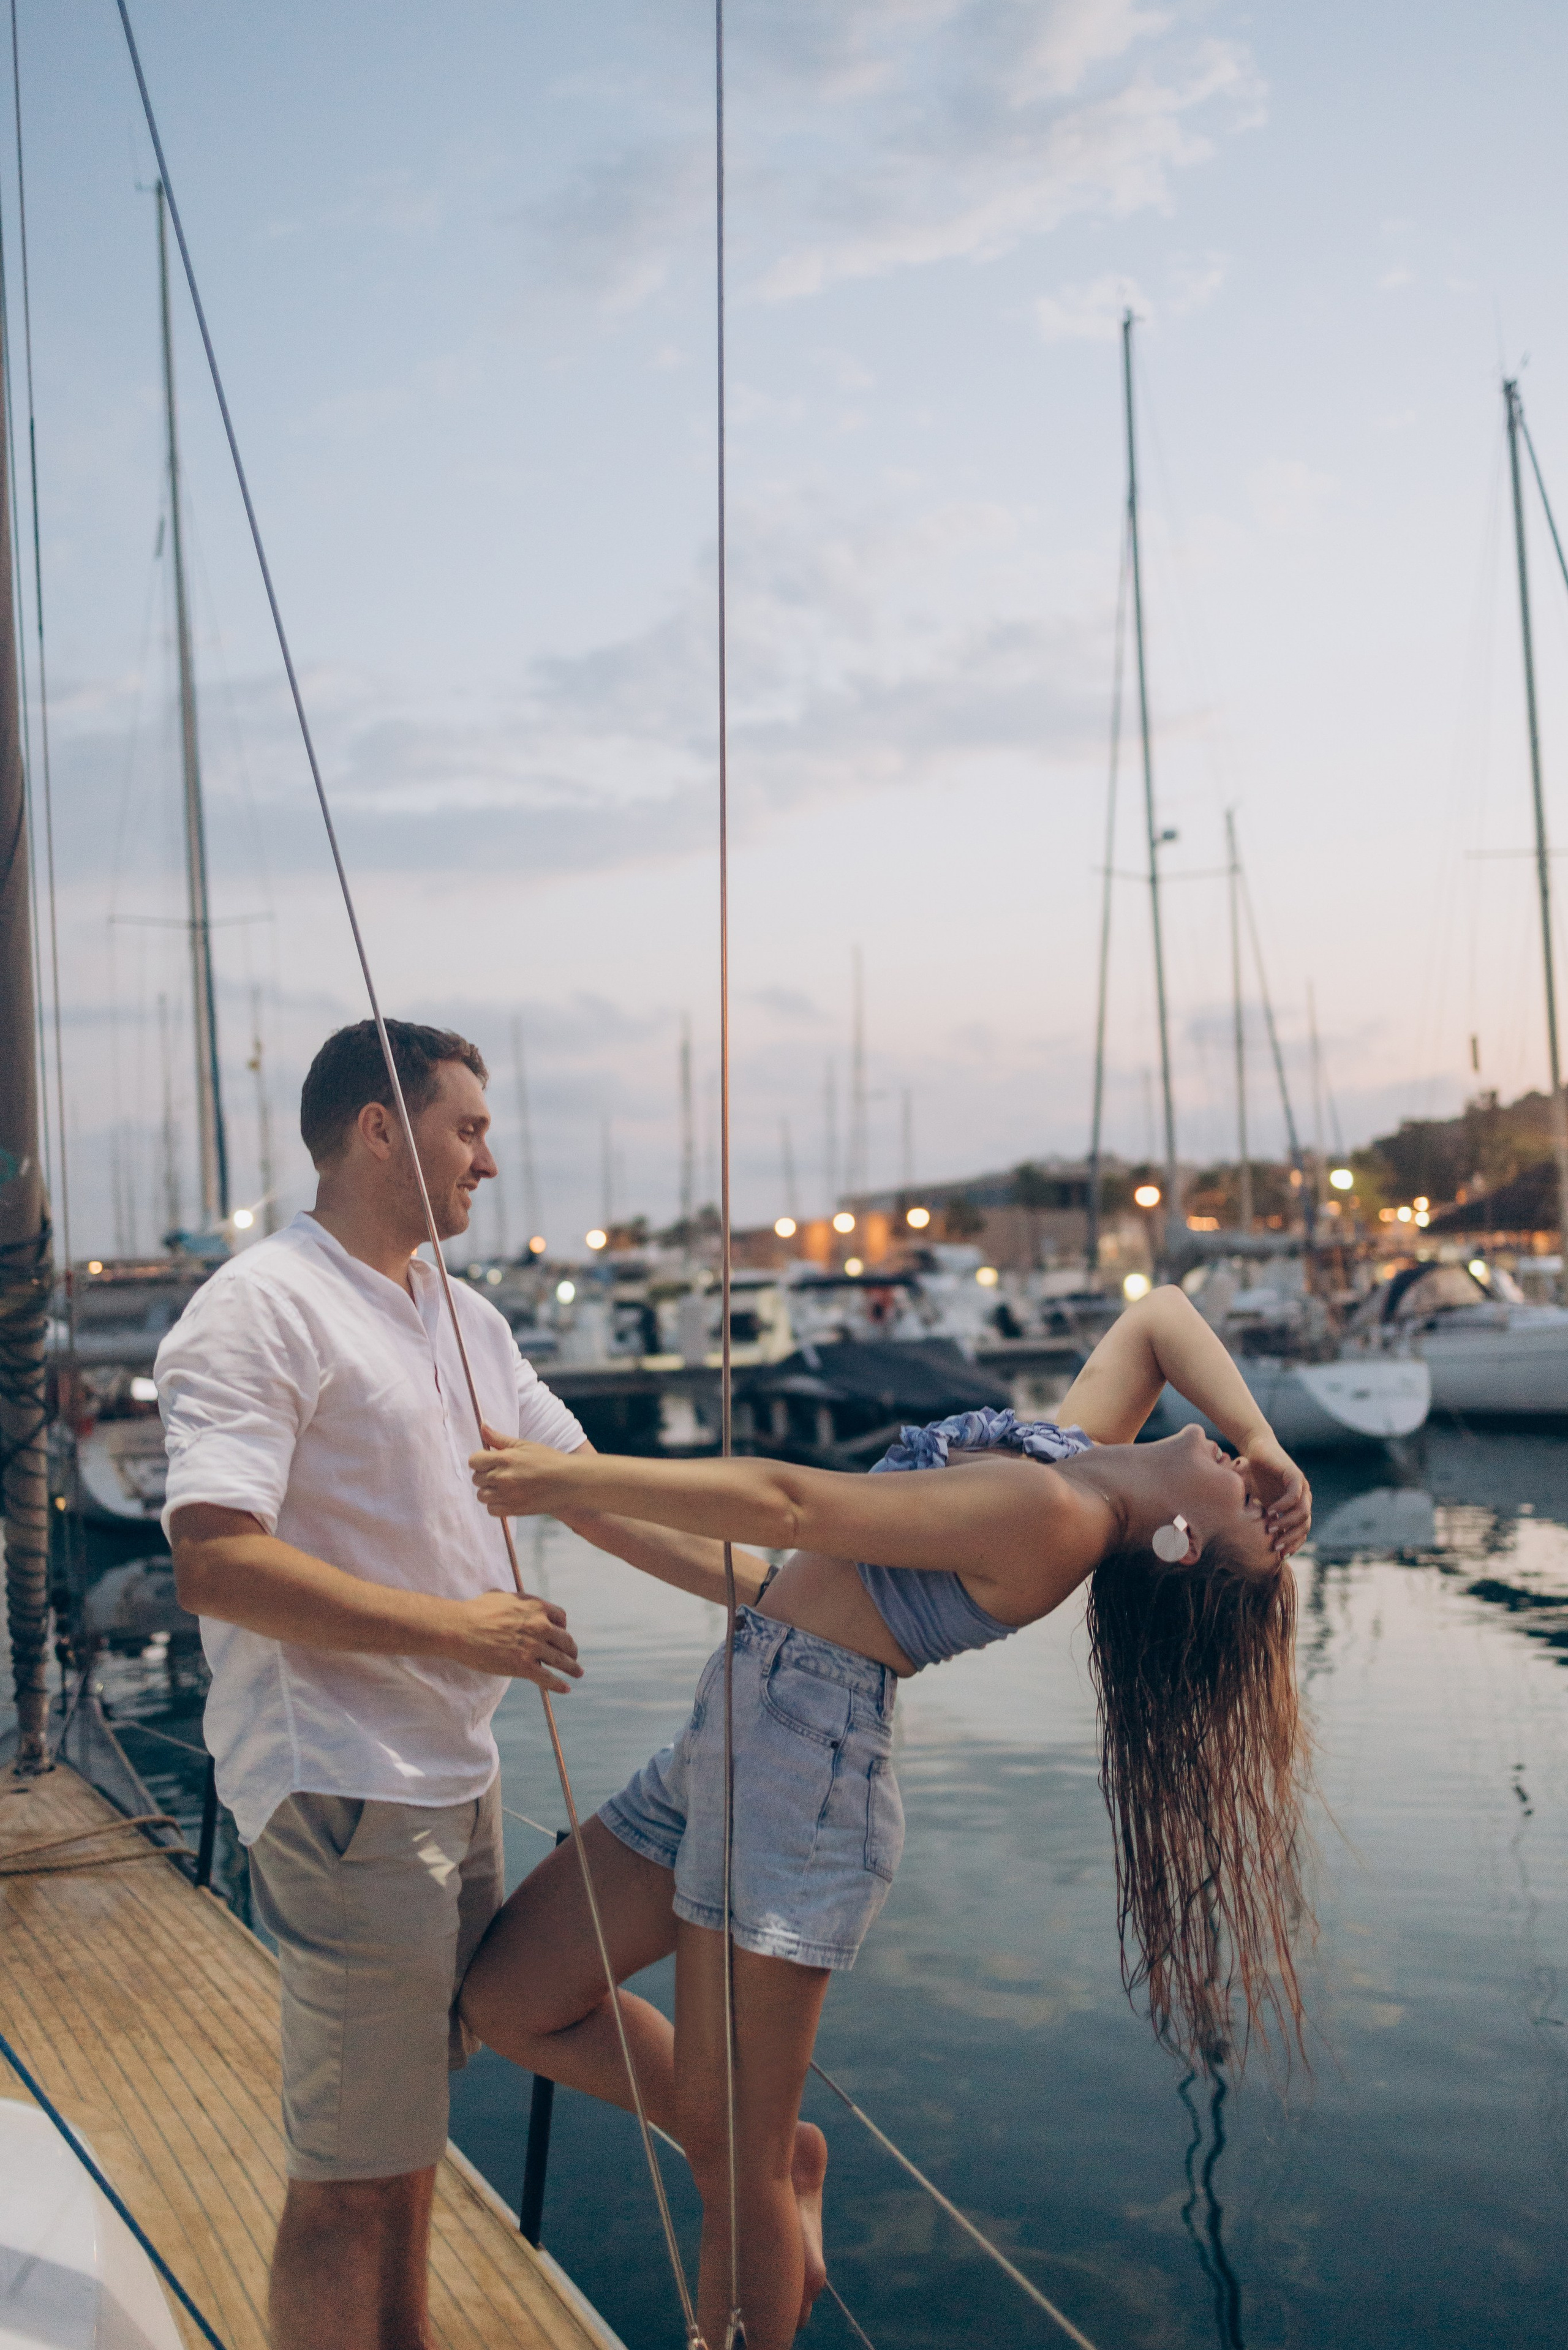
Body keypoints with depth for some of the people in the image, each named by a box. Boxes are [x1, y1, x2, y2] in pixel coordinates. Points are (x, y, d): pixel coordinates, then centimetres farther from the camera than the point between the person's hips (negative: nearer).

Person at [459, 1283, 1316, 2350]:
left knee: (731, 2160, 2)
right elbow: (1160, 1313, 18)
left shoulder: (1051, 1513, -22)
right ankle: (785, 2153, 27)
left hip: (800, 1764, -10)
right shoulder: (1090, 1450, 4)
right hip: (740, 1735, 10)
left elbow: (792, 1508, -25)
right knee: (510, 1997, 14)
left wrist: (575, 1481, -19)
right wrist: (1262, 1434, 1)